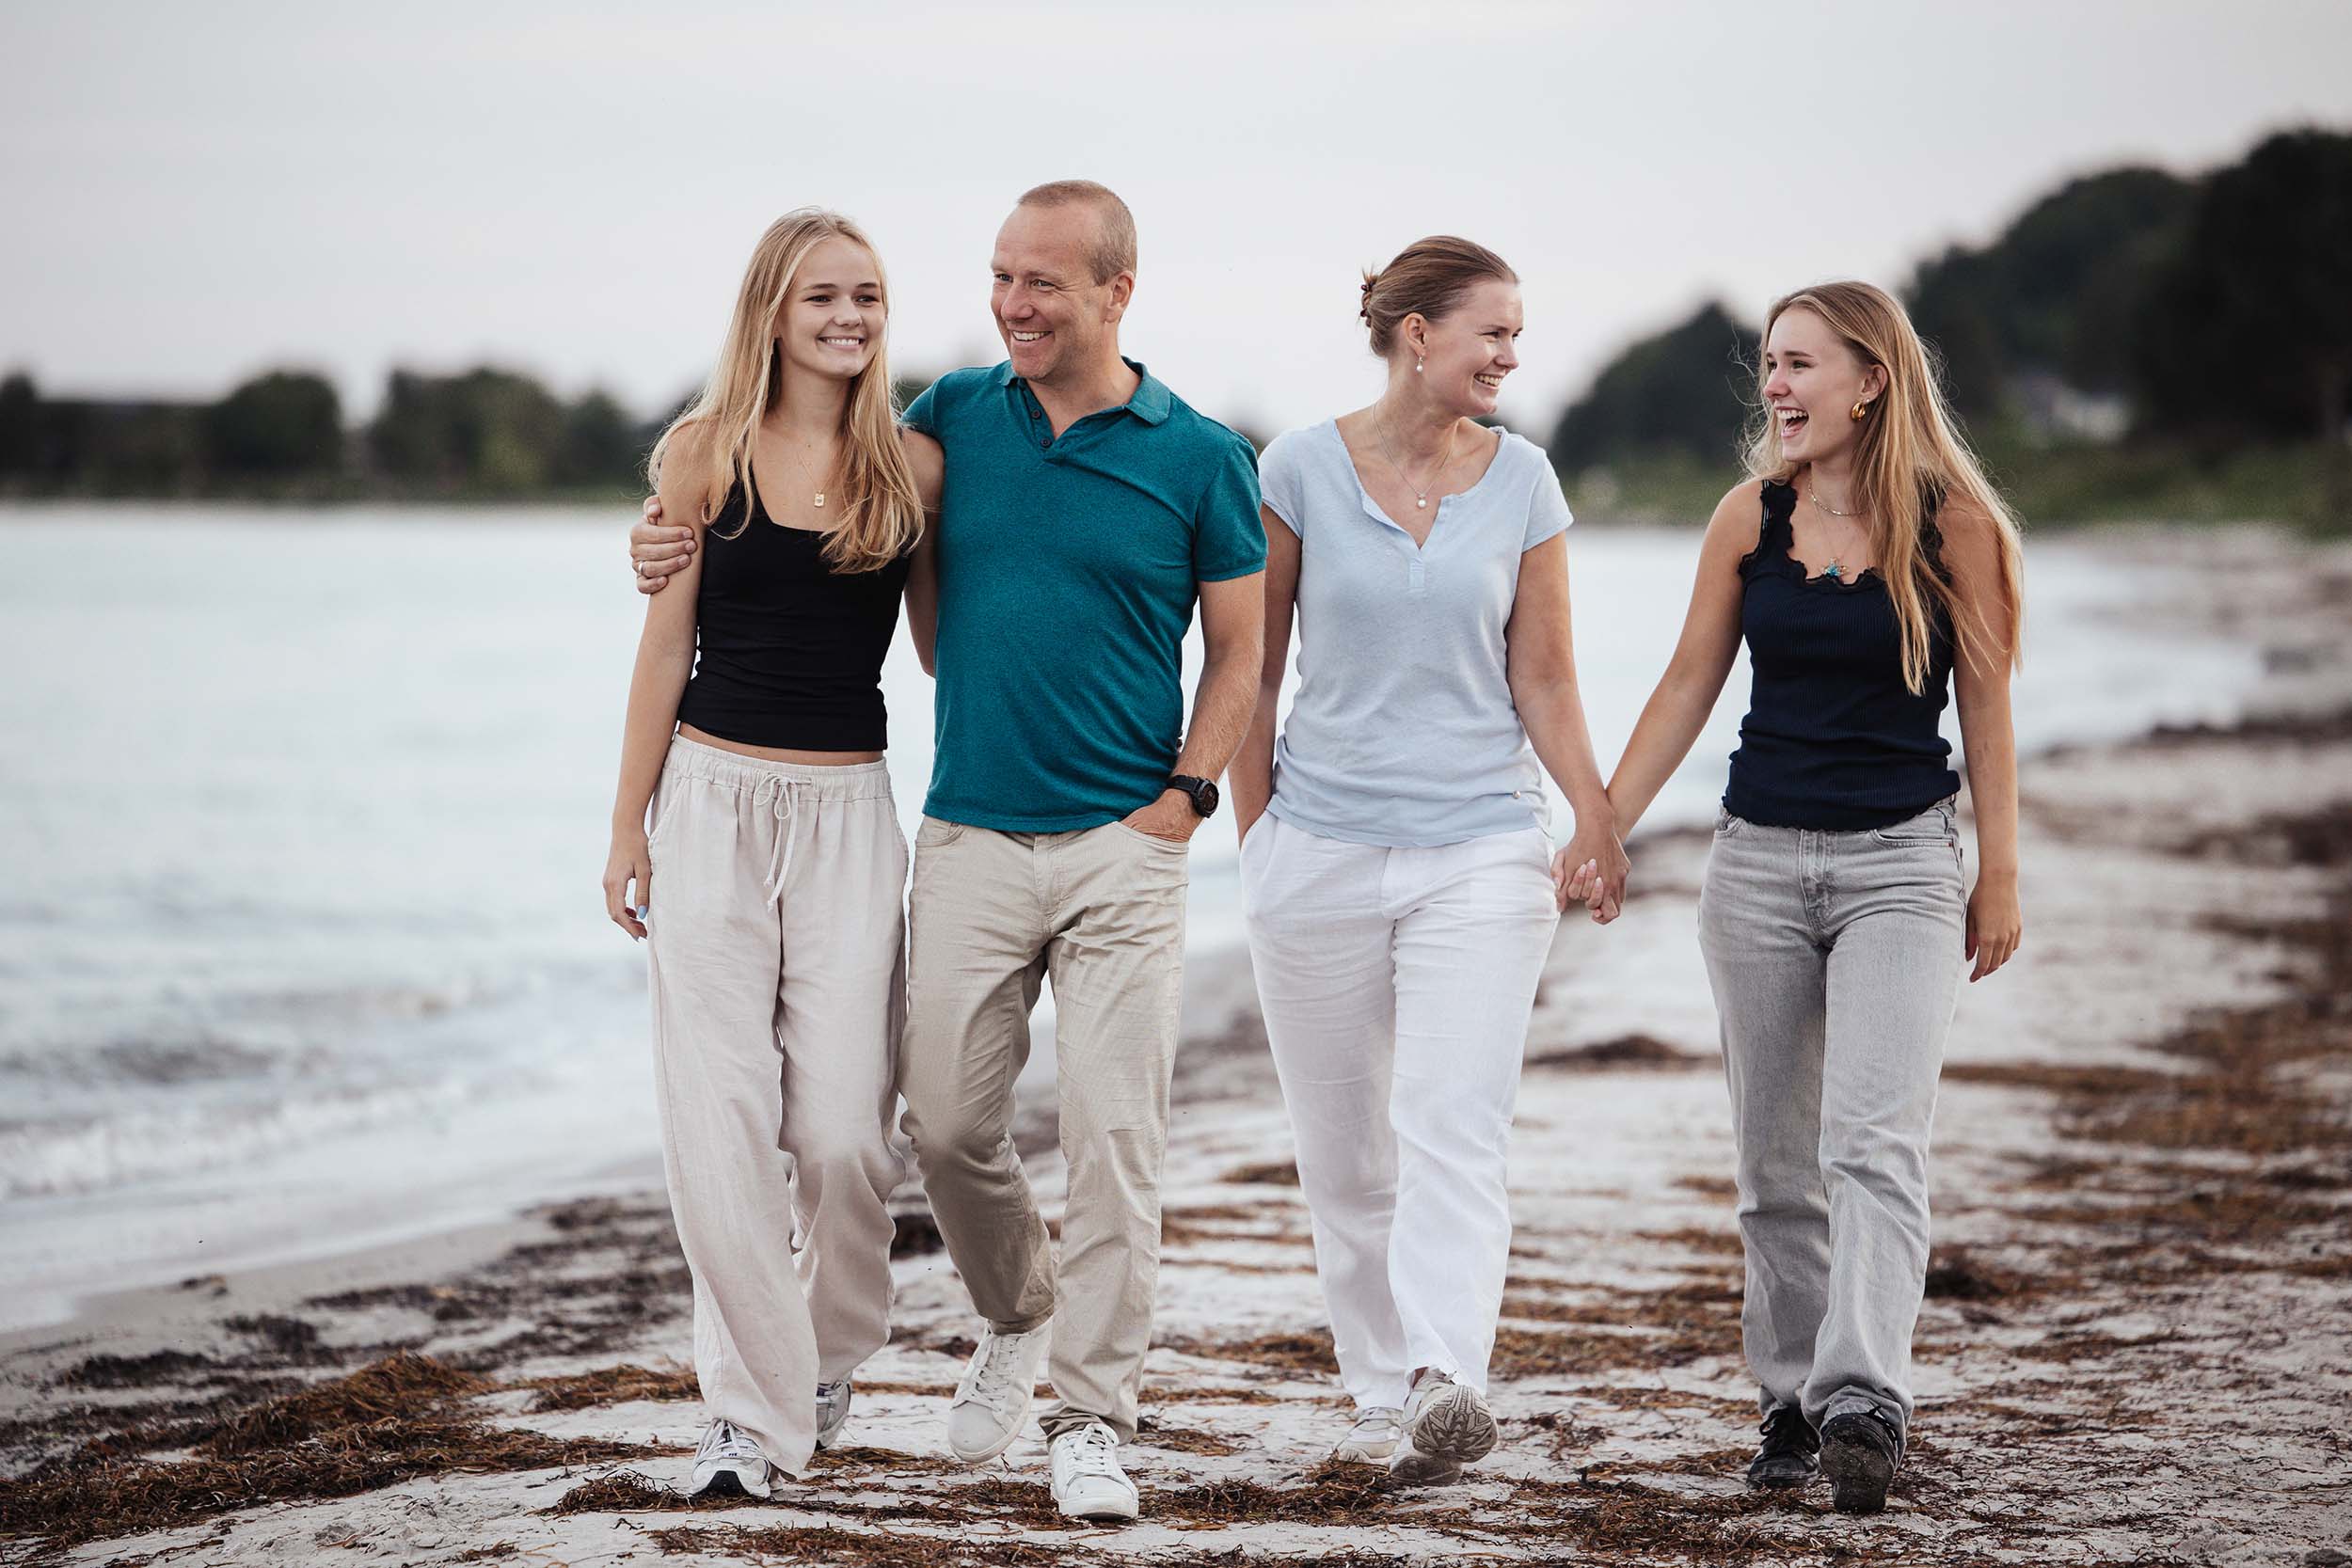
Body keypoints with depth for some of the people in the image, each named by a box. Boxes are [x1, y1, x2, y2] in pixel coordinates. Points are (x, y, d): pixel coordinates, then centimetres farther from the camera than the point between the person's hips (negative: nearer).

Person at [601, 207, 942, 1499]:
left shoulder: (914, 467, 5)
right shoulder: (704, 454, 2)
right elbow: (666, 645, 5)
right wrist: (630, 825, 3)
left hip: (849, 811, 1)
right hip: (715, 799, -1)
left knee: (842, 1125, -4)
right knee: (720, 1116, -5)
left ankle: (833, 1352, 23)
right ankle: (751, 1404, 4)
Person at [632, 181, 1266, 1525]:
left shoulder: (1198, 456, 0)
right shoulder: (956, 417, 7)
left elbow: (1238, 652, 6)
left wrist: (1185, 794, -6)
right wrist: (683, 544, 6)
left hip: (1121, 849, -3)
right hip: (970, 842, 3)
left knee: (1116, 1136, -6)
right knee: (948, 1122, 4)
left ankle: (1093, 1422, 3)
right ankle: (1017, 1321, 32)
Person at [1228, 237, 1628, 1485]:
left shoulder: (1522, 481, 4)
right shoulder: (1301, 469, -1)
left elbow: (1543, 680, 6)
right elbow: (1254, 670, 6)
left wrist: (1597, 818, -6)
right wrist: (1253, 833, 3)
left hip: (1481, 848, 0)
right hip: (1321, 850, 0)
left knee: (1453, 1127, -16)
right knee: (1343, 1149, 6)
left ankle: (1446, 1387, -26)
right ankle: (1381, 1392, 19)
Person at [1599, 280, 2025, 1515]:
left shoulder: (1951, 521, -4)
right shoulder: (1751, 517, 4)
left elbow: (1984, 705, 1)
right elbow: (1689, 685, 9)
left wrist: (1999, 875, 2)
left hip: (1900, 865, -3)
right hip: (1758, 859, 4)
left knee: (1872, 1142, -17)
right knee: (1775, 1161, 7)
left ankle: (1863, 1403, -24)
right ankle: (1793, 1402, 17)